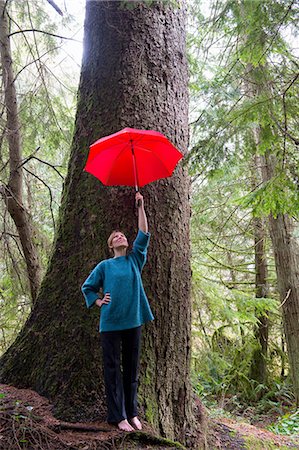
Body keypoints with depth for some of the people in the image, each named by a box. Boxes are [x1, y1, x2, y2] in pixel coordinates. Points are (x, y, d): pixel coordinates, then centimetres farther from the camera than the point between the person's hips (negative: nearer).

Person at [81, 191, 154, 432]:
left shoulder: (135, 259, 9)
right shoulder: (104, 266, 5)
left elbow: (144, 234, 1)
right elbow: (87, 287, 13)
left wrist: (141, 207, -3)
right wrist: (99, 302, -4)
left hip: (133, 321, 2)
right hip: (110, 322, -2)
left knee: (132, 368, 10)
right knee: (113, 369, 2)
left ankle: (132, 413, 23)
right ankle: (118, 416, 12)